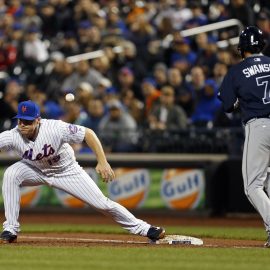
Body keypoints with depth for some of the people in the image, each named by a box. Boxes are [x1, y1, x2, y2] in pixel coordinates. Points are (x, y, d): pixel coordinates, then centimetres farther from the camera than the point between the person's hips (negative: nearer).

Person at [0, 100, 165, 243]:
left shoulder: (54, 128, -34)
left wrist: (103, 162, -31)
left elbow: (88, 133, -26)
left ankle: (143, 228, 15)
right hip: (35, 170, 2)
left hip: (67, 171, -2)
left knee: (102, 203, -4)